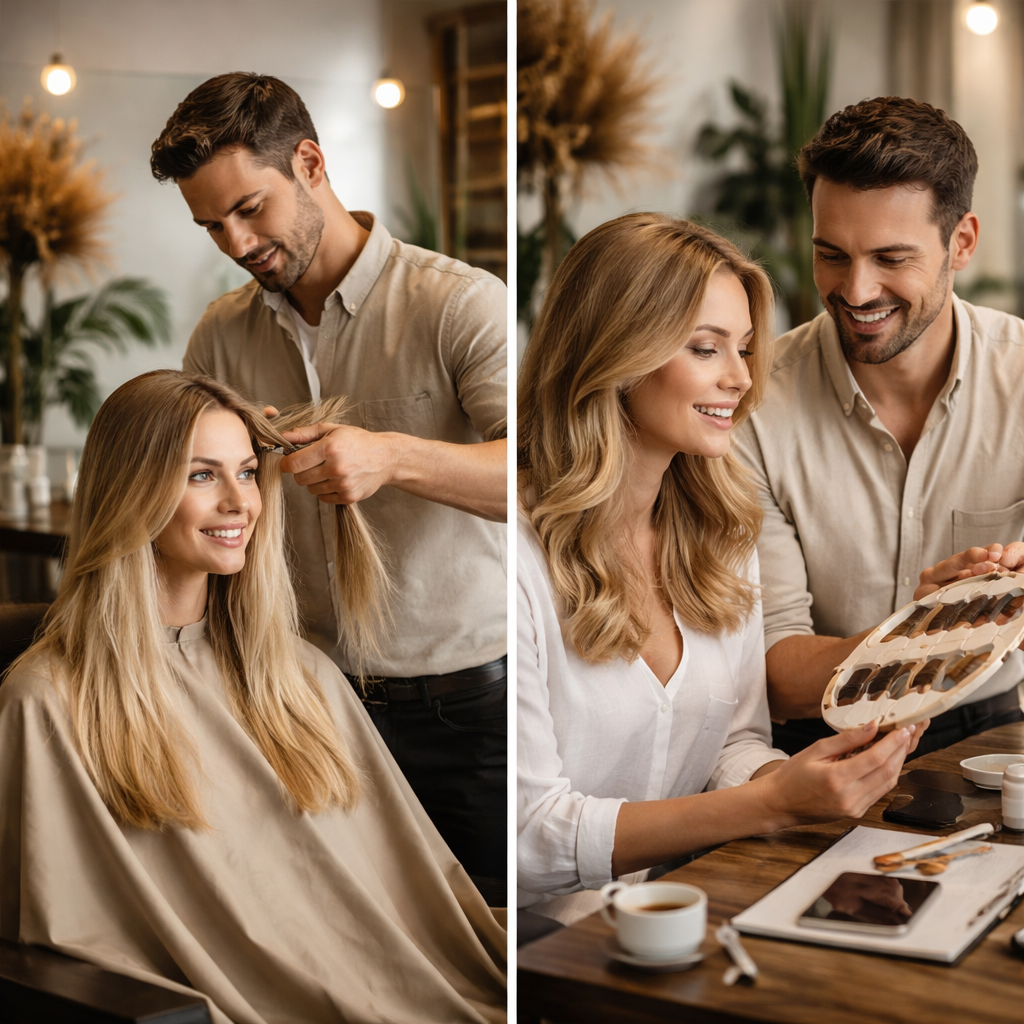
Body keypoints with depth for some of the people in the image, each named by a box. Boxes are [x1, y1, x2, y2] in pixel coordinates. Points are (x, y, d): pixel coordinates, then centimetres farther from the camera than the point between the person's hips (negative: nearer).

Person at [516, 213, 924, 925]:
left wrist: (801, 780, -14)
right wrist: (772, 805, -25)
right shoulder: (521, 551, -18)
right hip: (548, 938, -6)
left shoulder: (720, 529, 7)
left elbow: (737, 745, 10)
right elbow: (531, 837, -18)